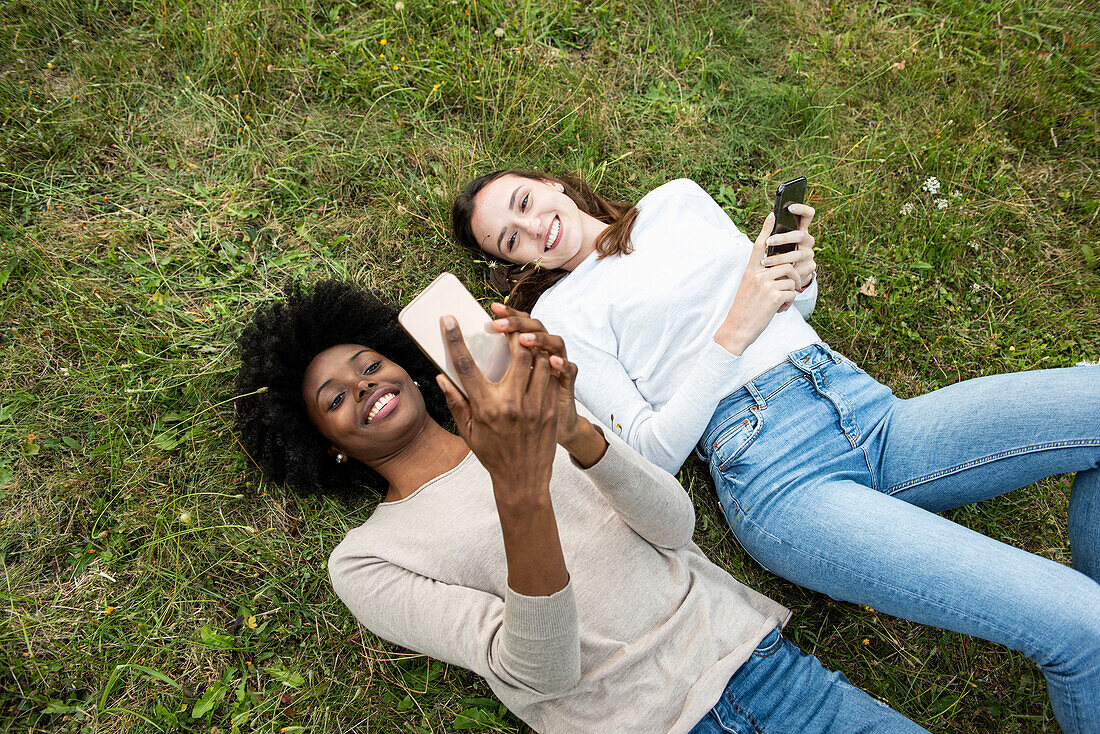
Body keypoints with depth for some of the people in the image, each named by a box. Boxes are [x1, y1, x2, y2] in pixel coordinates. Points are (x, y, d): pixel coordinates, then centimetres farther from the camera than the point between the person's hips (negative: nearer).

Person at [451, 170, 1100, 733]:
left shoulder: (680, 199, 20)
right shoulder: (561, 312, 4)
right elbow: (652, 454, -5)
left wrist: (800, 278, 2)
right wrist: (733, 333, -12)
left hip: (872, 410, 6)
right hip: (774, 473, -6)